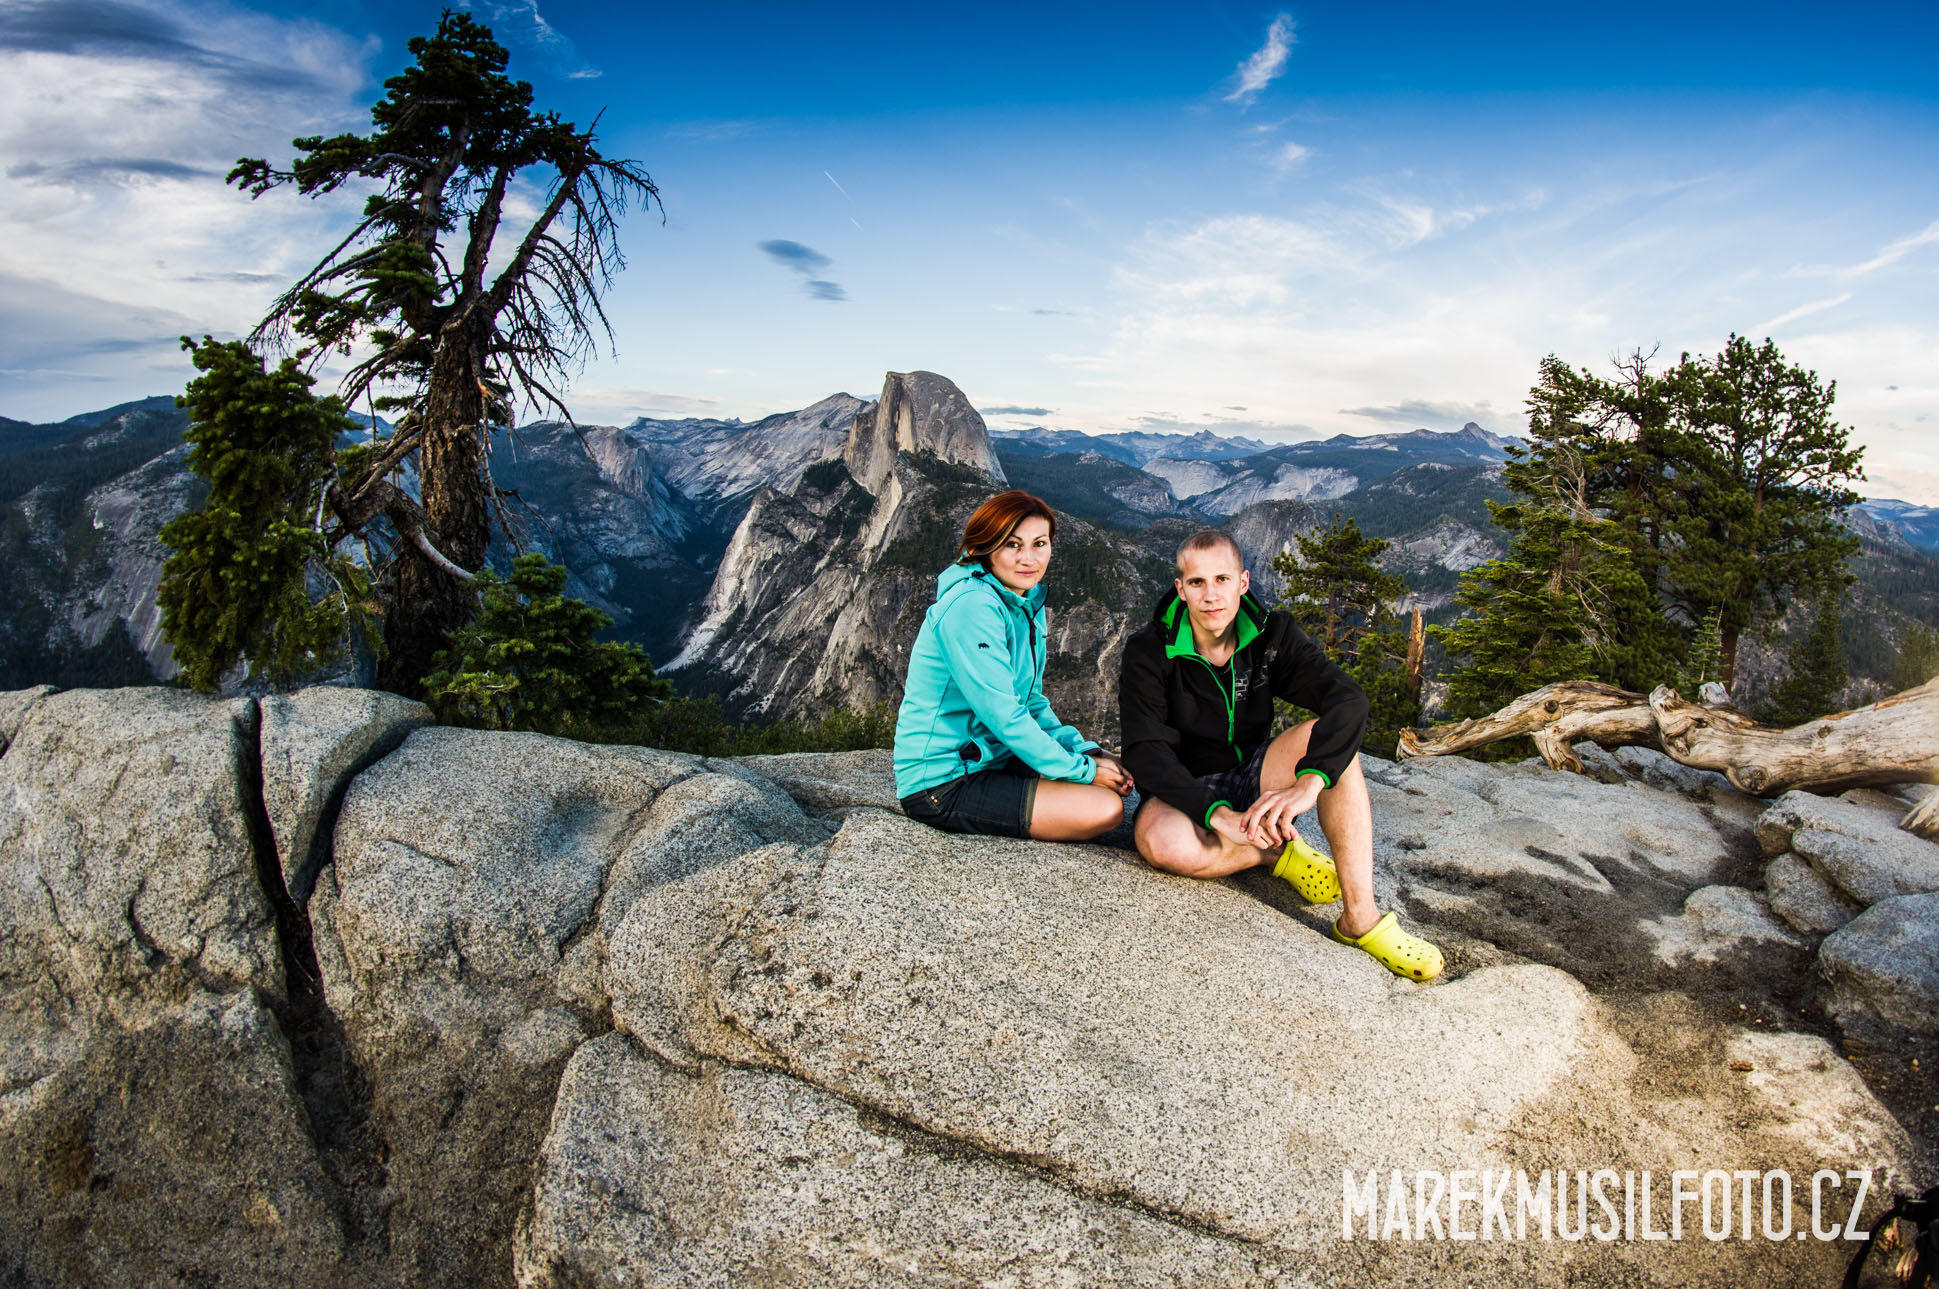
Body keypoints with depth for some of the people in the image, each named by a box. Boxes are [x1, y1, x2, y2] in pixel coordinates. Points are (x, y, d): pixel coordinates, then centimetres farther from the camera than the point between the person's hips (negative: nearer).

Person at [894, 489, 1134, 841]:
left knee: (1116, 771, 13)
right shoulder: (971, 605, -21)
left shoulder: (1027, 604, 9)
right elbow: (1003, 715, -24)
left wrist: (1087, 750, -2)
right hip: (942, 786, -10)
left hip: (988, 757, 10)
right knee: (1105, 809, -16)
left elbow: (1033, 703, 13)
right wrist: (1083, 770, -17)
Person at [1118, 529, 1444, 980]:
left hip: (1252, 781, 3)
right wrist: (1219, 814, -38)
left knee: (1329, 736, -26)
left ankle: (1361, 917, -25)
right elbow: (1144, 753, -23)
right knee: (1159, 841, -38)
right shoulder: (1149, 652, -15)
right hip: (1187, 790, -3)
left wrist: (1308, 782, -39)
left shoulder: (1270, 634, -7)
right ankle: (1280, 853, -10)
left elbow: (1349, 701, -21)